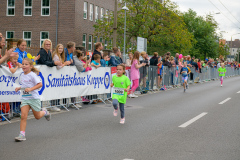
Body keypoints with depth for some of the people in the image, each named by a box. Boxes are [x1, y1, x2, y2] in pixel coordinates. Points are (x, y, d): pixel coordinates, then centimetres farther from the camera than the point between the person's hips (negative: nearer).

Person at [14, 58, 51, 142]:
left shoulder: (32, 75, -13)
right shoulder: (22, 75, 9)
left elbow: (40, 84, -19)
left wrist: (30, 89, -29)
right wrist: (19, 88, 6)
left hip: (34, 98, -5)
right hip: (25, 98, 5)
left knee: (37, 116, 10)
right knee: (23, 116, -10)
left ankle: (45, 112, 43)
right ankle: (22, 135, -10)